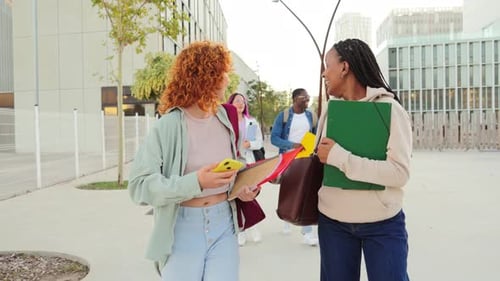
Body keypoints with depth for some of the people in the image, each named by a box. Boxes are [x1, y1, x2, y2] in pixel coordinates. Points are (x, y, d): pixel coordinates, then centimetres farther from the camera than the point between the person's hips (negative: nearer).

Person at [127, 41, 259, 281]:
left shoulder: (223, 119, 3)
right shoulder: (168, 126, -15)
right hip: (183, 229, -4)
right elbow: (140, 185, -19)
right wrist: (195, 183, -30)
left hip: (223, 225, 4)